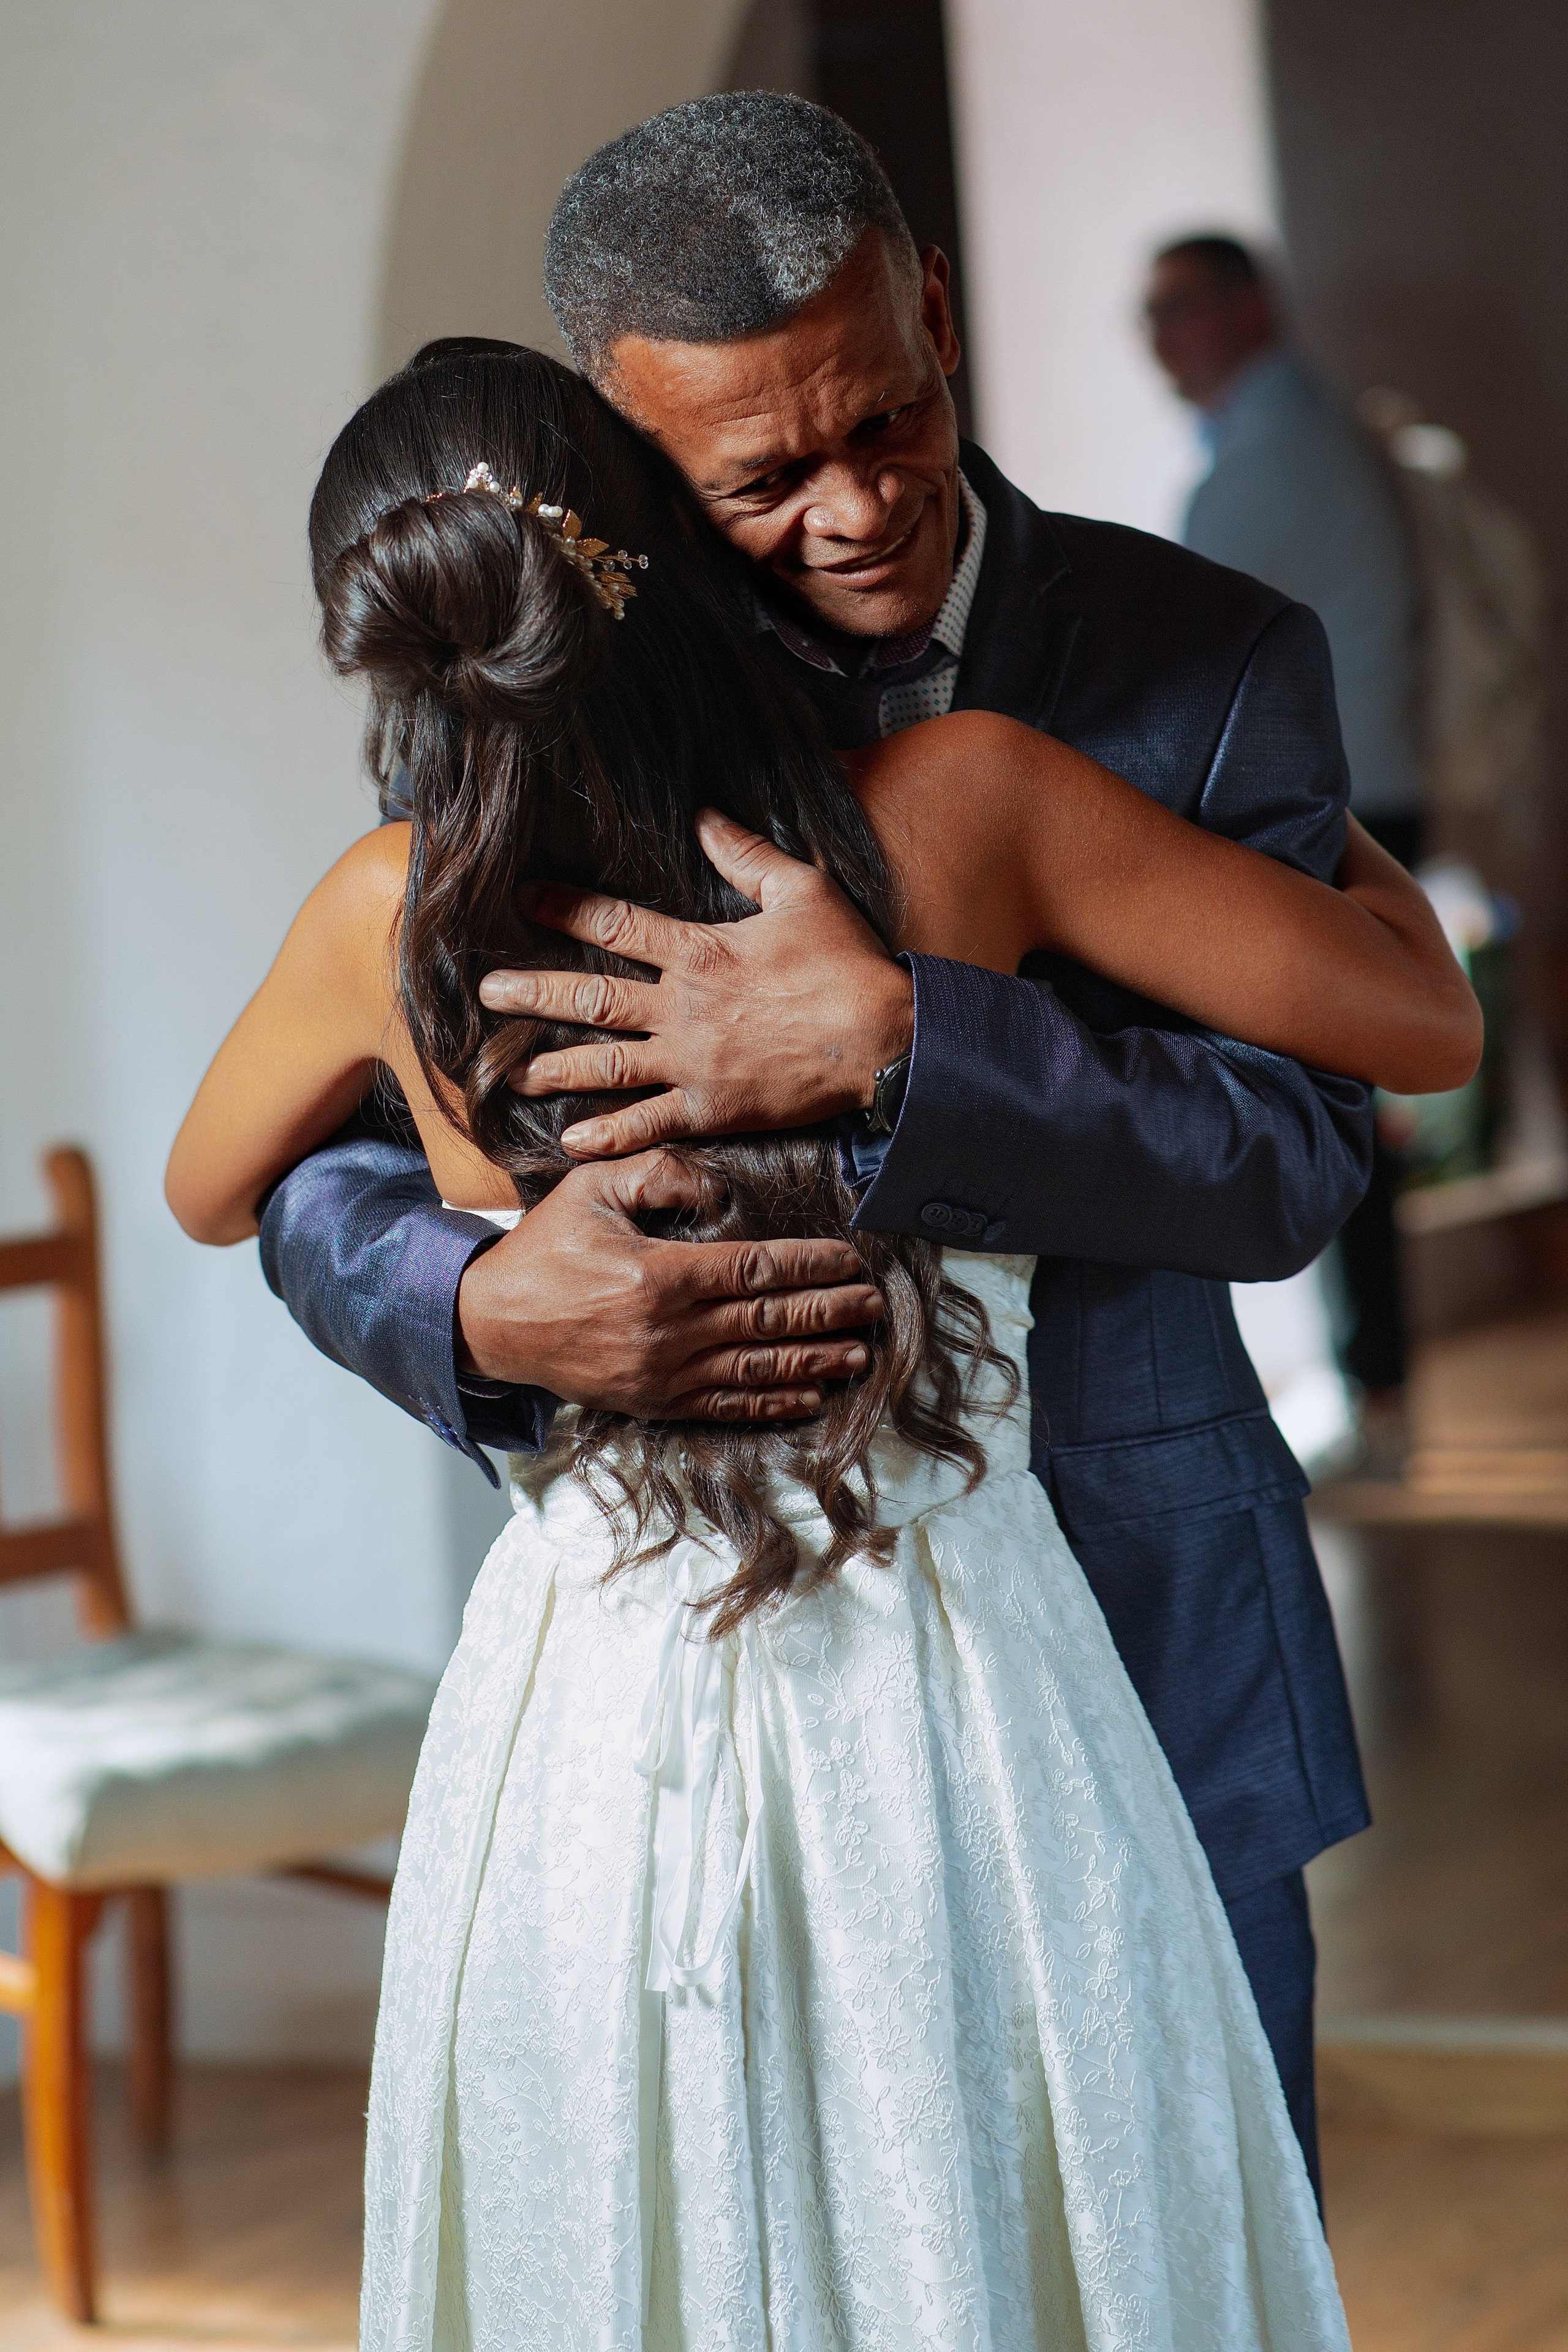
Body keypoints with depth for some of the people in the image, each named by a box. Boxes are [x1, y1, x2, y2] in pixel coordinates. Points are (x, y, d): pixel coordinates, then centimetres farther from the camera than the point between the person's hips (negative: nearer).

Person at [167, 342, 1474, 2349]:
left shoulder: (398, 920, -6)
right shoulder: (960, 806, -9)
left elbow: (208, 1193, 16)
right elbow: (1425, 1022, -1)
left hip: (595, 1716, 1)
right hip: (959, 1712, 0)